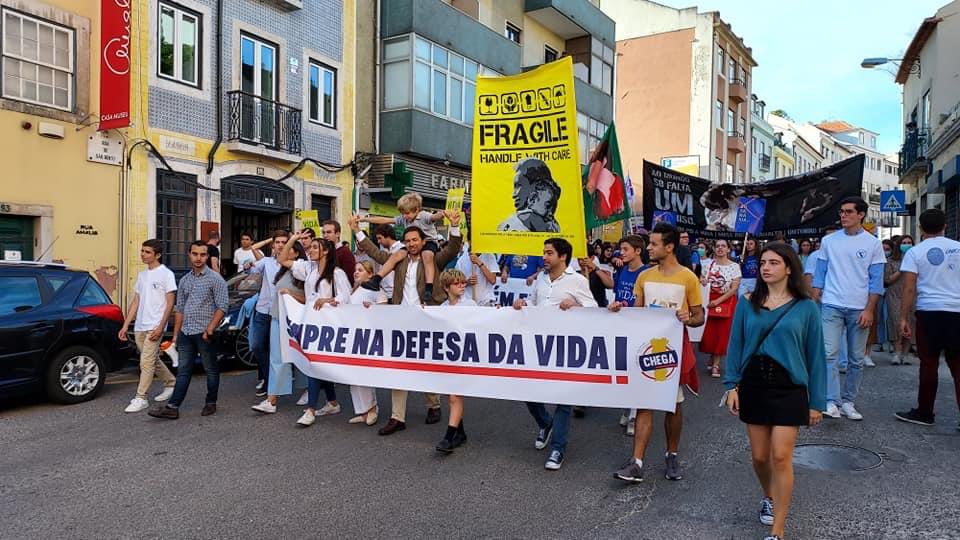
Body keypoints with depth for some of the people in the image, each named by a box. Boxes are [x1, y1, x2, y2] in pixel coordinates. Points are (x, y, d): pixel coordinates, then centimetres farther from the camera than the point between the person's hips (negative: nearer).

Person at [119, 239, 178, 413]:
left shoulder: (166, 274, -8)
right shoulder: (141, 275, 14)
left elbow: (170, 303, -11)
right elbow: (135, 302, 16)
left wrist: (160, 327, -17)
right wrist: (125, 326, 11)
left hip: (154, 327, -8)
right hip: (139, 327, 8)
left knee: (146, 362, -8)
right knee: (153, 360, 16)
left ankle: (140, 398, -1)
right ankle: (171, 383, 33)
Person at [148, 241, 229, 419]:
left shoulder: (215, 279, -4)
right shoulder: (184, 280, 14)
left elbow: (222, 306, -10)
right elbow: (179, 309, 17)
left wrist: (210, 329, -17)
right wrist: (176, 334, 13)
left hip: (204, 333, -5)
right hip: (185, 333, 6)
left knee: (211, 370, 6)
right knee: (183, 371, 6)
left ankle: (211, 403, 17)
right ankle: (172, 407, 5)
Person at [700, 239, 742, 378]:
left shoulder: (734, 266, -5)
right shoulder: (709, 264, 3)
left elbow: (734, 288, -10)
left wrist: (718, 301, -17)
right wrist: (702, 282, -12)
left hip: (726, 302, -2)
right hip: (710, 301, 2)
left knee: (722, 332, -1)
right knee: (708, 332, 1)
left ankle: (716, 364, 7)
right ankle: (712, 358, 25)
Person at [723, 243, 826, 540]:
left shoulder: (806, 307, -2)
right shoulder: (747, 304, 2)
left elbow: (815, 355, 1)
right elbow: (735, 346, 4)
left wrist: (816, 402, 1)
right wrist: (732, 385, -5)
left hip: (789, 387, -2)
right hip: (753, 384, 2)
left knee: (781, 457, -6)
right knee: (759, 456, 11)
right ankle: (768, 496, 43)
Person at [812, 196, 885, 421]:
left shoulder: (873, 243, 3)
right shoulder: (829, 241, 5)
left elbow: (876, 280, 2)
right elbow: (819, 274, 7)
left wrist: (869, 310, -6)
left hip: (860, 309, 1)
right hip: (831, 306, 0)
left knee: (856, 360, 7)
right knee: (830, 354, -10)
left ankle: (848, 402, 17)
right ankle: (832, 402, -8)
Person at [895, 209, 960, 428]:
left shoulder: (915, 252, -2)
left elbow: (909, 289, -7)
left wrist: (903, 318, -4)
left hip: (929, 312, -2)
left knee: (929, 364, 5)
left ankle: (925, 412, 14)